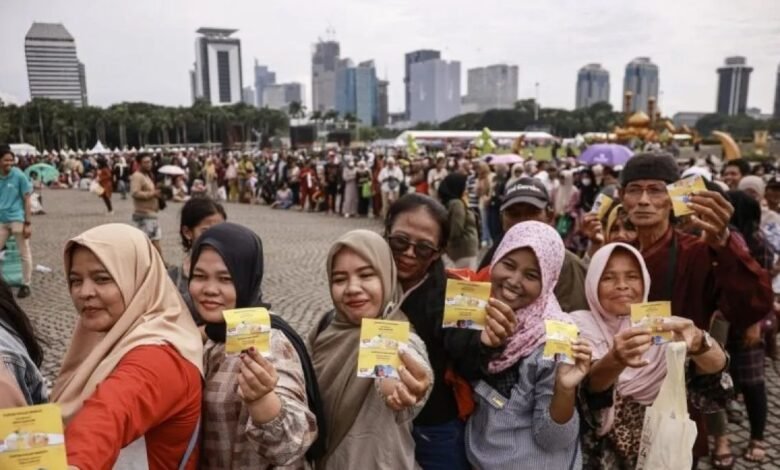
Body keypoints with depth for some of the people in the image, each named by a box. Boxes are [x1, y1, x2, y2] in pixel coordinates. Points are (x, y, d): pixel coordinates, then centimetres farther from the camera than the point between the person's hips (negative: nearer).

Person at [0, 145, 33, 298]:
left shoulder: (19, 176, -7)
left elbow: (27, 200, -6)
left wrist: (28, 223, -10)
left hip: (17, 220, -4)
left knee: (24, 254, 4)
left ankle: (26, 285, 15)